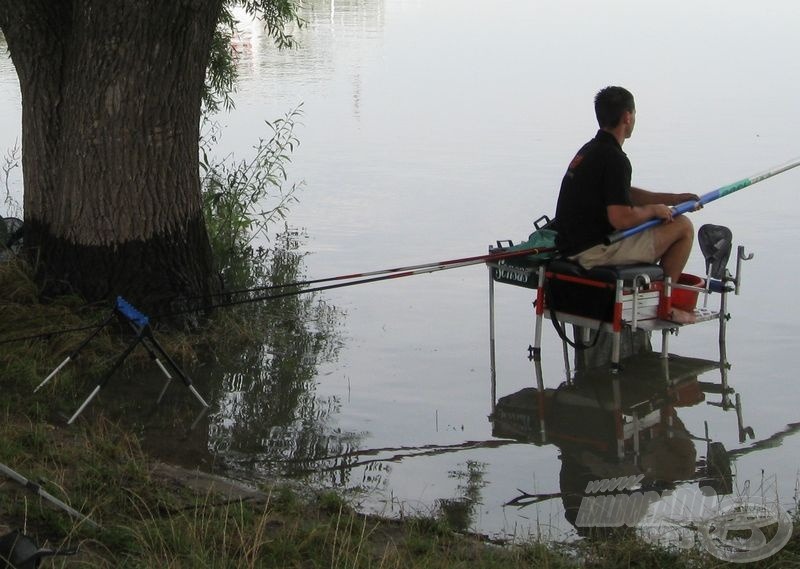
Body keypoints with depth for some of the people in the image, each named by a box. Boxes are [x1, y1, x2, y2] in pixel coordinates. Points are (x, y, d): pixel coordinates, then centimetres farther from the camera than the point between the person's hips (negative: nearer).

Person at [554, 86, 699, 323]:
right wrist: (654, 210, -5)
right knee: (683, 226, 0)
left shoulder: (590, 149, 13)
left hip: (572, 245, 10)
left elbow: (624, 195, 25)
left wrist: (674, 199, 22)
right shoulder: (614, 158, -18)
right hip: (594, 252, -10)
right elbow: (621, 219, -24)